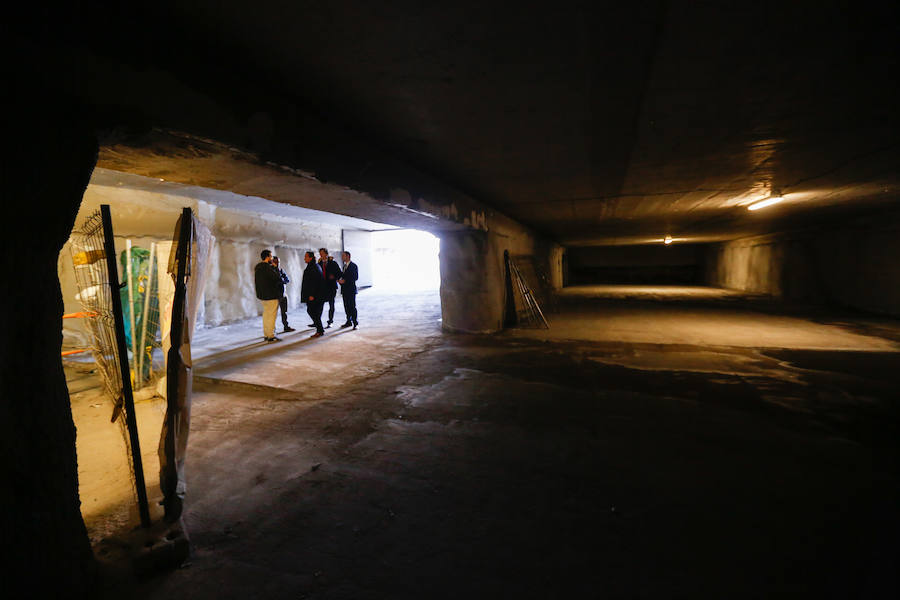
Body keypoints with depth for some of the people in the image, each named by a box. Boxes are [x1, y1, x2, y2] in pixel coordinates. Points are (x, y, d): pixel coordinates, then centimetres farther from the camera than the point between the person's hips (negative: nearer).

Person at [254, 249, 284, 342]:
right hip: (271, 295, -9)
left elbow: (256, 280, 22)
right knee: (271, 315, -5)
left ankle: (265, 334, 20)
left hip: (262, 294, 9)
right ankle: (271, 336, -4)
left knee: (266, 314, 15)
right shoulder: (267, 267, -17)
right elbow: (277, 278, -19)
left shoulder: (257, 267, 13)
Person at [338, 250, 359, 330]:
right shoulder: (344, 266, 18)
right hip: (345, 290, 8)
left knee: (352, 306, -6)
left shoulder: (353, 265, -8)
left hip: (351, 289, -8)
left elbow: (355, 277, -15)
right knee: (346, 306, 10)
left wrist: (345, 280, -18)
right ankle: (349, 321, 19)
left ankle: (355, 323, -1)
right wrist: (340, 280, 0)